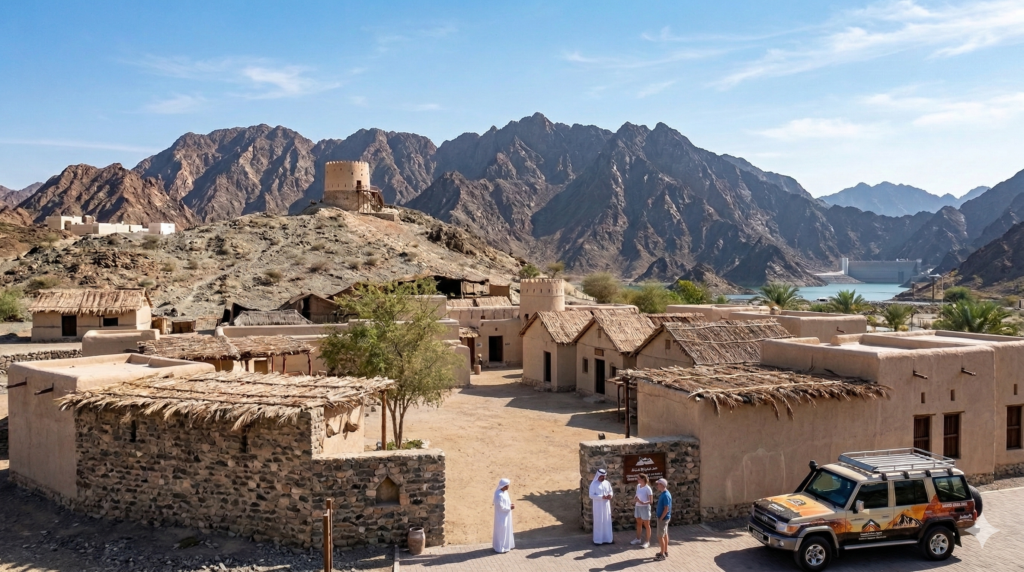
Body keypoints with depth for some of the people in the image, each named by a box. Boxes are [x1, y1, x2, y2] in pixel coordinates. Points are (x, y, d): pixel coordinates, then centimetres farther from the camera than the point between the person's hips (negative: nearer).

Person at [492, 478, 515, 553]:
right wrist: (509, 508, -16)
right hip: (501, 516, -10)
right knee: (501, 531, 4)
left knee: (506, 529, 21)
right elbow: (501, 507, -25)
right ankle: (499, 548, 17)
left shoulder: (504, 491, 1)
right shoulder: (499, 495, -29)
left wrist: (510, 505, -2)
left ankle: (506, 545, 35)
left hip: (505, 515, 10)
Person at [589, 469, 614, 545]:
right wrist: (602, 497, -22)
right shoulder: (593, 484, -10)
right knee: (599, 522, 0)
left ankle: (608, 538, 20)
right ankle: (598, 539, 7)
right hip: (598, 506, -4)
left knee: (607, 521, 9)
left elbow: (610, 491, 14)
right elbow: (591, 495, -15)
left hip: (606, 505, 4)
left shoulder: (607, 483, 4)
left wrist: (610, 495, -11)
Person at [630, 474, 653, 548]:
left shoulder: (647, 488, -18)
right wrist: (634, 499, -2)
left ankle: (648, 542, 13)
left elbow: (651, 500, -17)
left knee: (646, 525, 4)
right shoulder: (638, 486, 3)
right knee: (639, 523, 19)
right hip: (638, 507, 7)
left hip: (645, 507, -7)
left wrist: (643, 503, -30)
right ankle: (638, 539, 33)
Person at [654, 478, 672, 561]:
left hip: (663, 518, -10)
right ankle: (665, 552, 26)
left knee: (660, 536, -4)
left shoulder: (666, 495, -24)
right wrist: (657, 510, 10)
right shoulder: (663, 494, 7)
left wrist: (661, 518, -19)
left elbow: (666, 509, -24)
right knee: (665, 535, 17)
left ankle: (662, 555, 3)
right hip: (664, 518, 10)